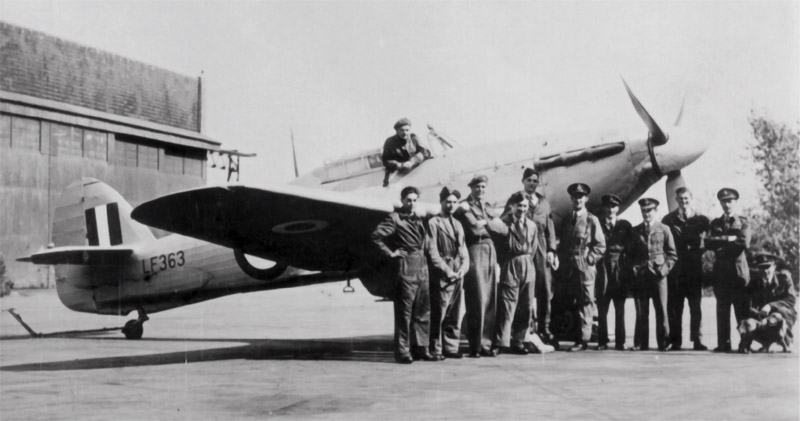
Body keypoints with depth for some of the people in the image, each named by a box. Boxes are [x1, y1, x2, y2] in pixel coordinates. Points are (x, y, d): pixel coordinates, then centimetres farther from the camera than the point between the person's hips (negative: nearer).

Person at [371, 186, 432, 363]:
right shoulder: (395, 218, -2)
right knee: (404, 311, -4)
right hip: (406, 266, -7)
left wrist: (423, 253, 11)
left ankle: (420, 348, 15)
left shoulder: (419, 220, 18)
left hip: (422, 266, 7)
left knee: (423, 309, 8)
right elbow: (376, 236, -11)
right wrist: (390, 253, -10)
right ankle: (403, 351, -1)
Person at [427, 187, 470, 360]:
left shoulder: (458, 225, 20)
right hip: (441, 275, -6)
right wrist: (447, 270, -14)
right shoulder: (433, 223, -1)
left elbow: (463, 250, 18)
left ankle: (451, 348, 15)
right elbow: (433, 252, -8)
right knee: (438, 313, -7)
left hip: (457, 274, 7)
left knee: (455, 314, 8)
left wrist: (463, 268, 0)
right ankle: (436, 350, -1)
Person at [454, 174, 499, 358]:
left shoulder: (487, 206, 23)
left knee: (490, 299, 5)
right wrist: (487, 221, 3)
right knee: (477, 299, -8)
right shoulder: (464, 206, 1)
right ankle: (476, 345, -3)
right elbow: (474, 227, -11)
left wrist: (483, 222, 3)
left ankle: (486, 343, 10)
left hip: (490, 251, 7)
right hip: (475, 251, -7)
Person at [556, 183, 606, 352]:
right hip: (567, 268, 5)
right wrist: (562, 260, 8)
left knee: (585, 303, -5)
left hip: (584, 268, -4)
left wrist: (588, 259, -9)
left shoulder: (592, 220, 2)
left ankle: (583, 340, -4)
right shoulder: (565, 220, 16)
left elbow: (601, 246, -1)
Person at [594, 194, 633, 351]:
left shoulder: (625, 225, 12)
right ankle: (602, 342, 3)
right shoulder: (598, 225, 9)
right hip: (603, 269, 0)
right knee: (602, 309, -2)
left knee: (620, 309, 0)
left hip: (620, 271, 1)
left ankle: (620, 342, 4)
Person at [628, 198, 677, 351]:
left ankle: (664, 342, 3)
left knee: (661, 310, -4)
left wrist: (664, 269, -6)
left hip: (658, 275, -1)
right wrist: (633, 268, 2)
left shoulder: (664, 229, 7)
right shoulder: (635, 231, 13)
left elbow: (672, 254, 7)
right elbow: (630, 253, 16)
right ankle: (640, 343, 6)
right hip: (640, 275, 2)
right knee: (641, 312, 1)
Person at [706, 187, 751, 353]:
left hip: (739, 271, -2)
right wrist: (730, 239, -10)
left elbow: (745, 243, -9)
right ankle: (723, 343, 1)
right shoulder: (715, 223, 16)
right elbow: (709, 243, -1)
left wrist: (721, 243, -5)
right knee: (722, 309, 0)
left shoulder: (743, 222, 8)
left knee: (742, 309, -3)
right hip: (721, 271, 2)